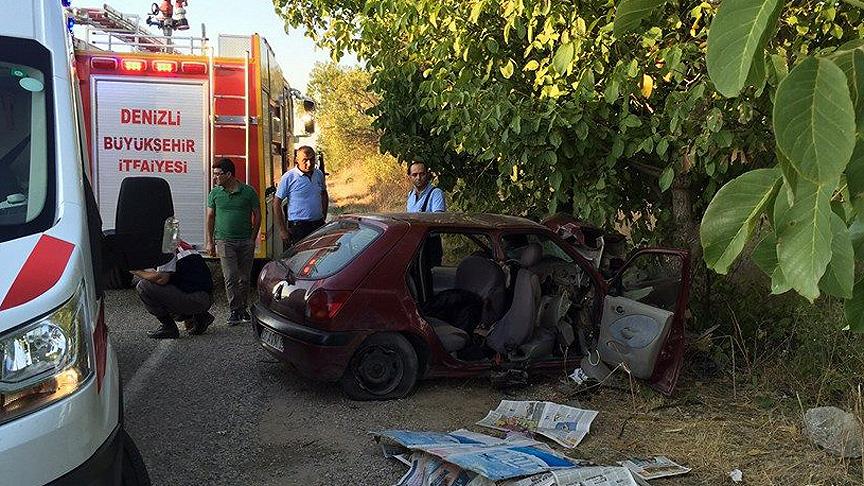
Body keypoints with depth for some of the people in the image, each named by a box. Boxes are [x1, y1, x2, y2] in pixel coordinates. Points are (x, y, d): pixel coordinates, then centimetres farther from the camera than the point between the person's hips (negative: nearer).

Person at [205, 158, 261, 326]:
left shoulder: (248, 191, 1)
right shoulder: (215, 193, 5)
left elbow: (257, 215, 6)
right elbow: (210, 218, 10)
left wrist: (253, 238, 0)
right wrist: (209, 242, 5)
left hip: (246, 241, 0)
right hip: (224, 241, 0)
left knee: (245, 278, 7)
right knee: (231, 277, -8)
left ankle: (242, 308, 20)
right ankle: (235, 310, -1)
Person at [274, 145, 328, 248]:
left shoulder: (319, 174, 7)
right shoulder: (288, 177, -9)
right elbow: (276, 204, -7)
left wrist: (324, 217, 15)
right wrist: (282, 230, -9)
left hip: (318, 225, 5)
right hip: (298, 227, -5)